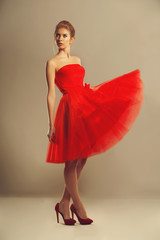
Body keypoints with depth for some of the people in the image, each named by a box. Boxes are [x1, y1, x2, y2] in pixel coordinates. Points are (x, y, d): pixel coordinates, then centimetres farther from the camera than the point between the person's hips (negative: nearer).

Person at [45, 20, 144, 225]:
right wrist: (51, 124, -9)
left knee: (81, 159, 8)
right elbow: (51, 94, -5)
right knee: (72, 160, -1)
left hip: (85, 106, 7)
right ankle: (78, 207, 12)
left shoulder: (77, 60, 19)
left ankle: (64, 204, 20)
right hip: (70, 108, -7)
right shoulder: (52, 62, 0)